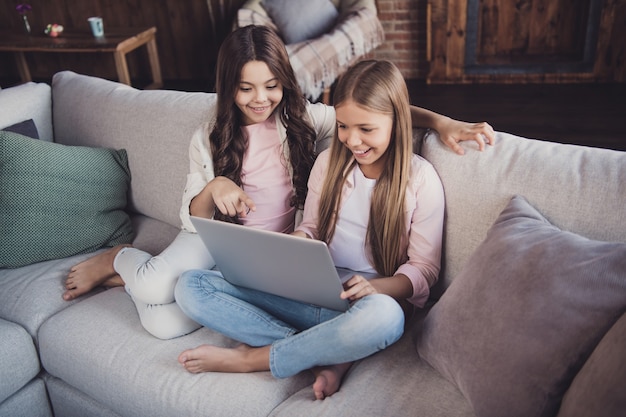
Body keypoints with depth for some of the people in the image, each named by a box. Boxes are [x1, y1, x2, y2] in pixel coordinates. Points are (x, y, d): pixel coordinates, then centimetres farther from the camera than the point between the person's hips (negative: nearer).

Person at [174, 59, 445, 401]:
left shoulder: (421, 179, -5)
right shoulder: (329, 161, 6)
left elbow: (424, 269, -3)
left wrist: (378, 287, -23)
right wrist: (297, 240, -9)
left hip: (372, 300, -4)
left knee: (384, 316, -44)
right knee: (190, 286, -13)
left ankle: (250, 359, -22)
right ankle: (326, 356, -22)